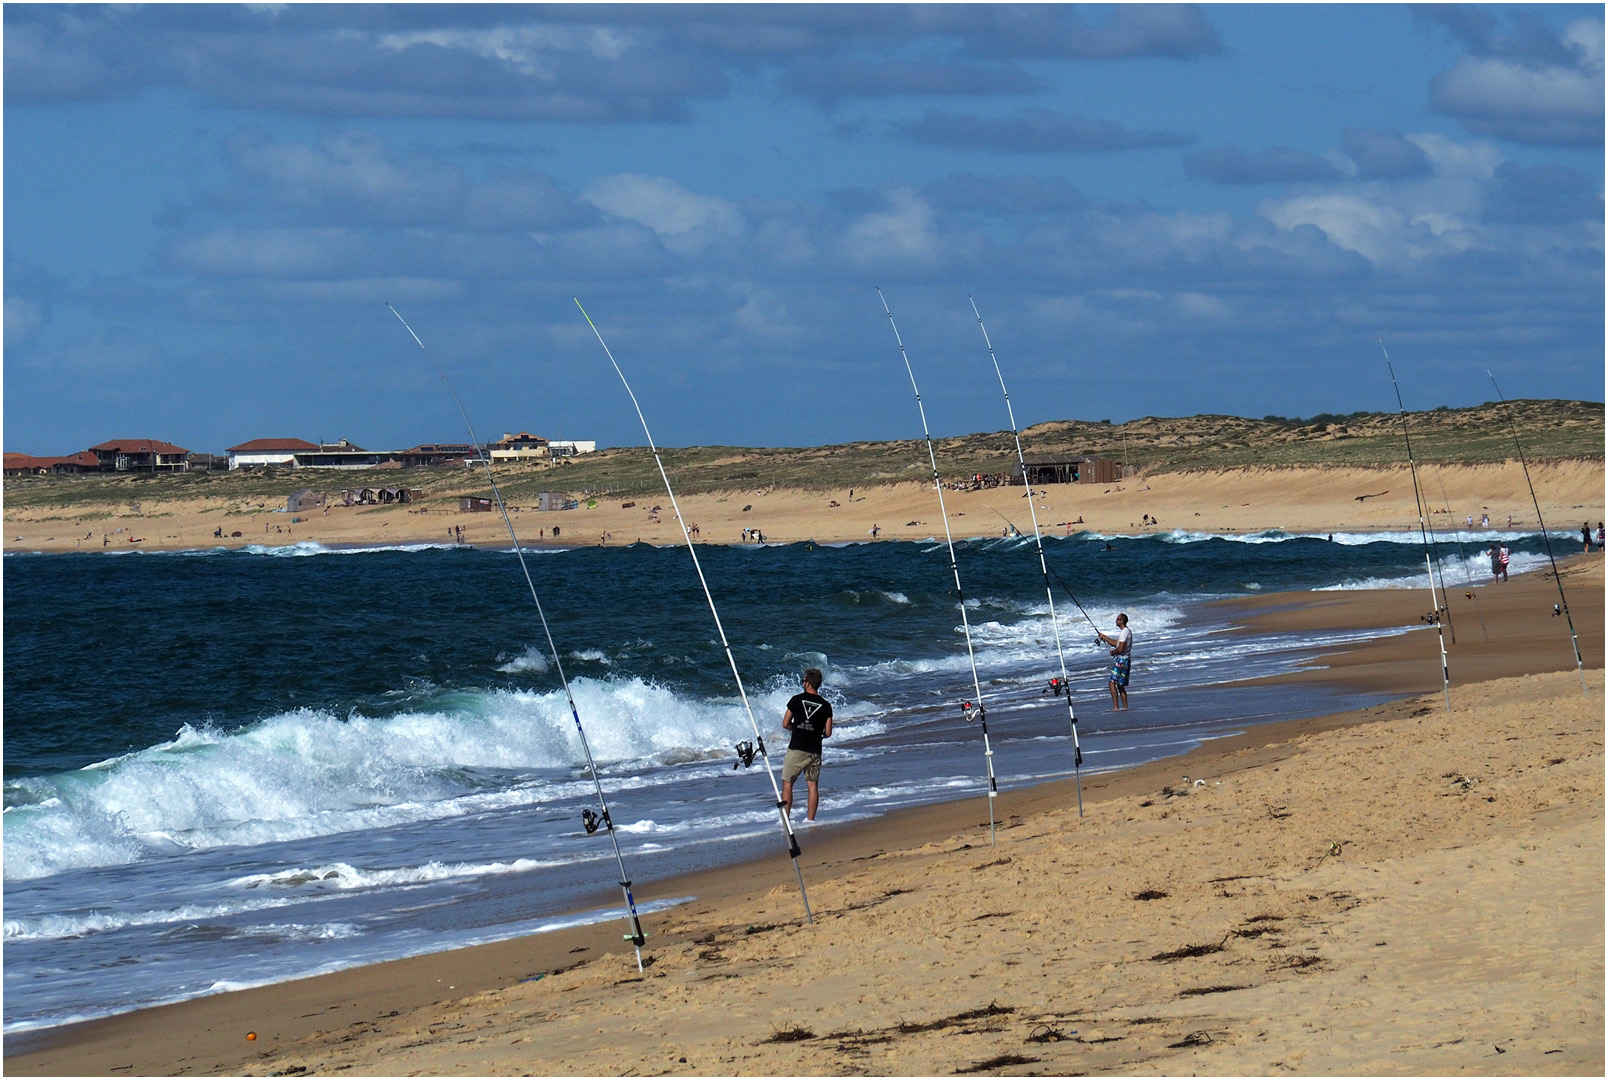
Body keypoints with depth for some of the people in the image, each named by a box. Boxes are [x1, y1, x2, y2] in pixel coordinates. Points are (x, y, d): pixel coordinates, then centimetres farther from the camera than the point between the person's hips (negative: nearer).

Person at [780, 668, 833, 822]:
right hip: (815, 751, 2)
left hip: (796, 750, -2)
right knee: (813, 785, 9)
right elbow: (828, 733, 2)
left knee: (787, 783, 7)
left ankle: (785, 817, 4)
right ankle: (810, 819, 8)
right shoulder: (825, 705, 1)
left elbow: (785, 724, 0)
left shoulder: (796, 700, -4)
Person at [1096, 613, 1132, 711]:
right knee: (1120, 685, 13)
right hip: (1126, 660, 10)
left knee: (1112, 683, -13)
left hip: (1121, 659, -10)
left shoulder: (1124, 632, -15)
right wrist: (1104, 637, 24)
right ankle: (1125, 707, 11)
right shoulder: (1126, 631, 18)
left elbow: (1120, 649, -22)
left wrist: (1113, 652, -3)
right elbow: (1115, 643, 26)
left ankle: (1115, 707, -18)